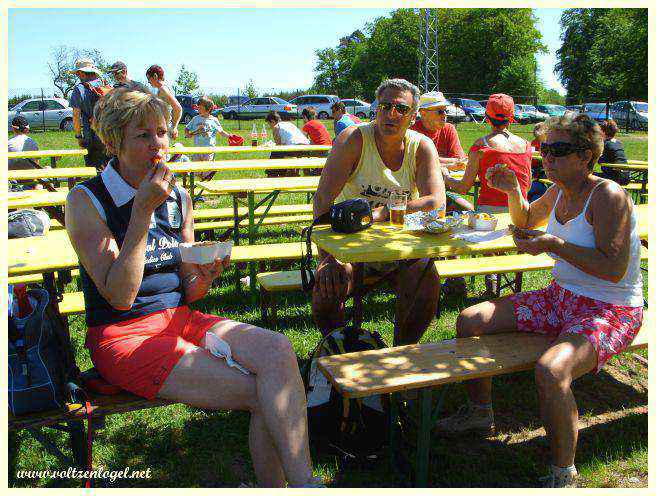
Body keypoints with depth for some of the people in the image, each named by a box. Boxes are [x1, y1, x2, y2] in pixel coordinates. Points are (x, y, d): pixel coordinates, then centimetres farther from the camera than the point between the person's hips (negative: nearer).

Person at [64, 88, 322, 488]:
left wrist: (205, 276, -13)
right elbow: (119, 296, -17)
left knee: (276, 349, -24)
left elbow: (187, 294, 12)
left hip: (179, 319, 5)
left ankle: (301, 481, -14)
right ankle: (303, 484, -5)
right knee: (260, 393, -24)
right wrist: (143, 210, -19)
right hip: (122, 335, -5)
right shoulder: (86, 201, -7)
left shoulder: (178, 197, 9)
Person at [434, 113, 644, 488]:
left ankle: (564, 475, -12)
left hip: (609, 312, -8)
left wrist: (554, 244, -25)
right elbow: (526, 220, 28)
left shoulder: (608, 196, -17)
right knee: (469, 321, 1)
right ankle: (481, 412, 22)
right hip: (560, 298, 8)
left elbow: (613, 269, -24)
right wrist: (513, 191, 7)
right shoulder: (559, 191, 7)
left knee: (551, 370, -38)